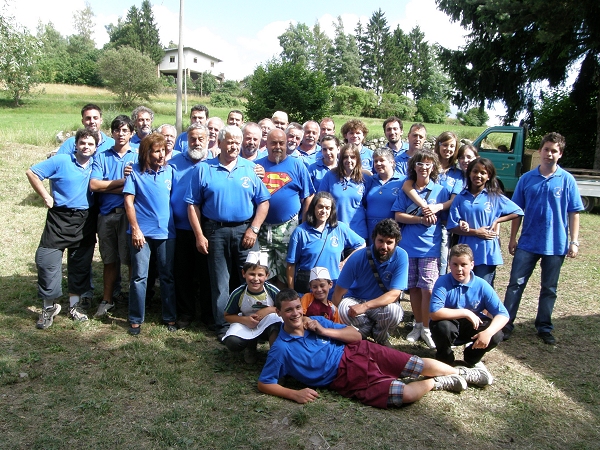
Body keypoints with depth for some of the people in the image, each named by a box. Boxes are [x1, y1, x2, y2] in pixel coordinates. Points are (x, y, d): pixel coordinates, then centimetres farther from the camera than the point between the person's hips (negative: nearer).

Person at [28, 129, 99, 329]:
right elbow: (31, 173, -5)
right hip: (59, 218, -3)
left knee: (80, 264, 10)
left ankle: (74, 305, 25)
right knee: (47, 261, -4)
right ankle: (49, 307, 12)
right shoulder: (61, 161, -6)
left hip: (85, 221, 4)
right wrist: (46, 196, -9)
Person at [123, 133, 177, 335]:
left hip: (166, 232, 2)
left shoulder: (169, 171, 5)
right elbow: (128, 201, -4)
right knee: (139, 276, 3)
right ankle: (135, 319, 14)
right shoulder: (136, 171, -2)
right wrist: (135, 229, -10)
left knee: (167, 276, 9)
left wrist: (173, 223, 3)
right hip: (142, 232, -2)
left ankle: (170, 316, 20)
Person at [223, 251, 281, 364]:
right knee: (232, 343, -29)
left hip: (268, 326, -1)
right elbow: (227, 316, -5)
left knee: (274, 317, -36)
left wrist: (269, 310, -24)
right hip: (246, 325, 1)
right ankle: (251, 344, 9)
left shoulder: (272, 291, -20)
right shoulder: (238, 294, -18)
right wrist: (244, 320, -23)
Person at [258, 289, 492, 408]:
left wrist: (324, 330, -10)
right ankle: (438, 382, 10)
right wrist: (294, 393, -22)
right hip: (346, 377, -4)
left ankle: (462, 372, 27)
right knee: (406, 394, -20)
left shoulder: (314, 321, 3)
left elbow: (357, 336, 5)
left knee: (418, 364, 3)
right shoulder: (281, 349, -10)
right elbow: (264, 383, -7)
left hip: (357, 352, 5)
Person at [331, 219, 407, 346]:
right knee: (345, 309, -34)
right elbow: (339, 291, -11)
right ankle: (365, 333, -1)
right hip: (356, 300, 0)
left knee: (394, 311, -34)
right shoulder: (358, 257, -18)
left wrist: (365, 306, -35)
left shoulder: (401, 257, -18)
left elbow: (394, 294, -23)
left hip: (384, 303, 0)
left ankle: (381, 338, 1)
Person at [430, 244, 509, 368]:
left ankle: (472, 358, 12)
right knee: (441, 327, -36)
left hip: (472, 327, 3)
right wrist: (465, 313, -31)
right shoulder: (442, 282, -22)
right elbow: (434, 313, -33)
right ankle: (445, 358, 0)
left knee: (496, 335, -23)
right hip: (449, 325, -3)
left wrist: (488, 332, -35)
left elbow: (503, 314, -16)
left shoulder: (482, 286, -14)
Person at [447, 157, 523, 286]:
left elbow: (518, 212, 9)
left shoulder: (495, 197, 4)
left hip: (487, 254, -1)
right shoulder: (460, 198, 5)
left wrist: (497, 221, -2)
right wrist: (475, 232, -11)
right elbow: (452, 227, 0)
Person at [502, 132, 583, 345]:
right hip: (528, 242, 1)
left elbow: (574, 213, 0)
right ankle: (506, 323, 11)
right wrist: (512, 238, 3)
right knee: (516, 283, 2)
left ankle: (544, 327, 25)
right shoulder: (527, 179, 0)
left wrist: (574, 241, -5)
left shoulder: (567, 180, -3)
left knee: (549, 288, 12)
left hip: (556, 245, 0)